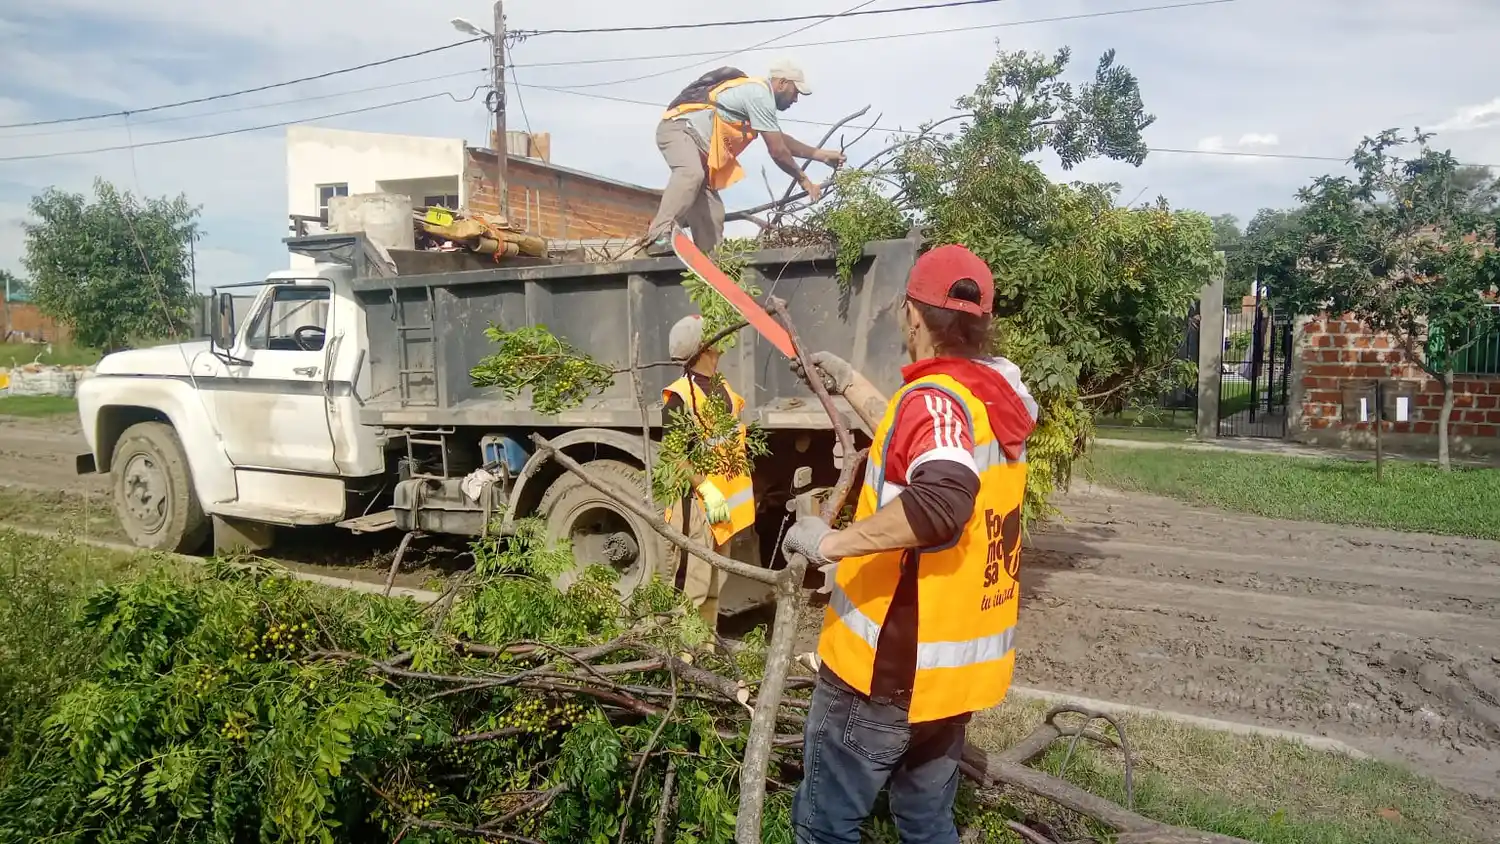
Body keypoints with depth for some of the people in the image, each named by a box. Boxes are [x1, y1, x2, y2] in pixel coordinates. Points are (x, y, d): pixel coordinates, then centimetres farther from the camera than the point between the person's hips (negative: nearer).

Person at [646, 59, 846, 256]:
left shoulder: (755, 92, 22)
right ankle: (659, 238, -49)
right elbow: (777, 151, -12)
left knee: (712, 211, 2)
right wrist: (803, 179, 1)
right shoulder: (759, 94, -11)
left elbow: (781, 140, 32)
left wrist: (820, 154, 31)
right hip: (679, 129, -11)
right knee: (691, 173, -38)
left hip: (695, 140, 11)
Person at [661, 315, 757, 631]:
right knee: (691, 584, -8)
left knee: (715, 582, 16)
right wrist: (707, 490, -23)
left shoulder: (723, 387, 13)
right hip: (697, 500, -9)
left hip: (724, 499, 9)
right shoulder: (680, 395, -13)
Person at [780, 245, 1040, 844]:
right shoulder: (994, 396, 5)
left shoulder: (937, 396, -21)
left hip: (889, 666, -8)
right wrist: (849, 383, 24)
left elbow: (941, 498, -41)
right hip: (956, 663, 9)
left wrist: (831, 543, -33)